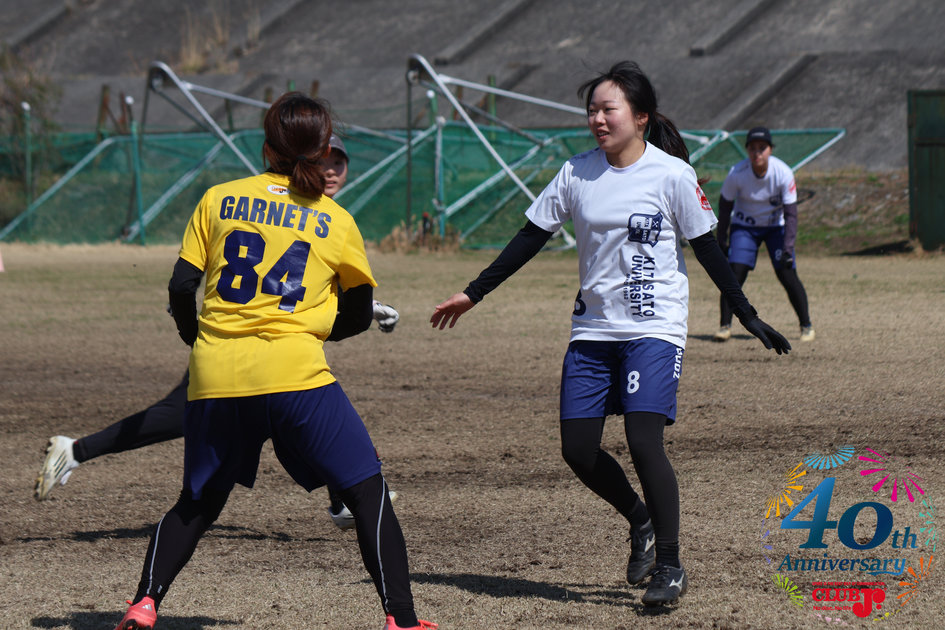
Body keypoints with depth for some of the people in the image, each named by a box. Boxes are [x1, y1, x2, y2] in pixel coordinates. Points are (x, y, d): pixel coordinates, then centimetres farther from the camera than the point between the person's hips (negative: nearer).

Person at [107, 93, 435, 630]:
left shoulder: (219, 200, 10)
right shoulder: (337, 221, 7)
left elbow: (181, 288, 6)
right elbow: (359, 315, 14)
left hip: (216, 378, 3)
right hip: (295, 373, -3)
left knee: (199, 503, 20)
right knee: (368, 492, 5)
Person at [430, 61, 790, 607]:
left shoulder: (672, 175, -7)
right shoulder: (577, 174, 5)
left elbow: (708, 251, -1)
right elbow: (530, 239, 11)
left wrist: (750, 317, -2)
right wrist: (472, 295, 12)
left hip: (654, 330, -5)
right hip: (593, 331, 5)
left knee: (644, 441, -18)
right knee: (578, 449, 0)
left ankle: (670, 566, -5)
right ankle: (641, 521, 28)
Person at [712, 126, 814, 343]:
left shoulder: (783, 173, -24)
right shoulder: (737, 174, -23)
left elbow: (791, 214, -20)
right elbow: (725, 204, -6)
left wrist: (787, 248, -28)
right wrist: (721, 240, -4)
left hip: (776, 226, 0)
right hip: (744, 225, 0)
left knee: (787, 274, -10)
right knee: (735, 272, -15)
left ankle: (806, 325, 6)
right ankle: (725, 326, -5)